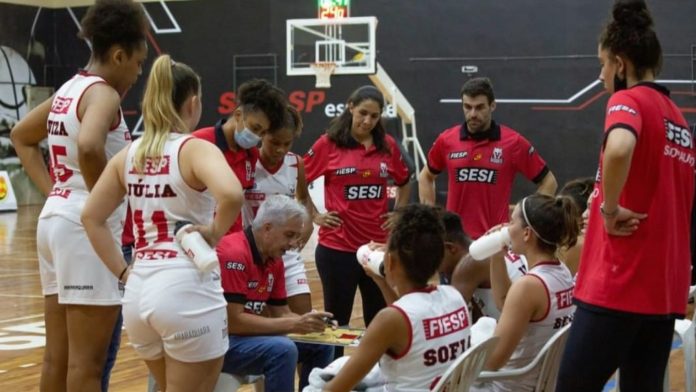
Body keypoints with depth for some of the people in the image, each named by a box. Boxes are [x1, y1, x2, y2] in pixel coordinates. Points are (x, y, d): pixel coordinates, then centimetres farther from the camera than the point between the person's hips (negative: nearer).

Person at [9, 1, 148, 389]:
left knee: (58, 356, 13)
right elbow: (88, 146, -33)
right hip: (86, 226, -9)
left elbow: (21, 136, 28)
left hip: (56, 218, 9)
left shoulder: (70, 89, 14)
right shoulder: (103, 93, -12)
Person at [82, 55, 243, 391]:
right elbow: (231, 194, -29)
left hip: (139, 291, 6)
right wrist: (216, 231, -12)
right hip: (187, 289, -6)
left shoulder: (128, 155, 9)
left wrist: (122, 272, 12)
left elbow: (91, 217, 12)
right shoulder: (196, 149, -9)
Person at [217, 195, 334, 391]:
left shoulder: (275, 260, 5)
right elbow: (232, 321, -27)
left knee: (321, 345, 3)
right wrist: (293, 325, -26)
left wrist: (307, 322, -11)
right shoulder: (234, 254, -23)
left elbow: (281, 312, 11)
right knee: (282, 349, -30)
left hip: (247, 333, 9)